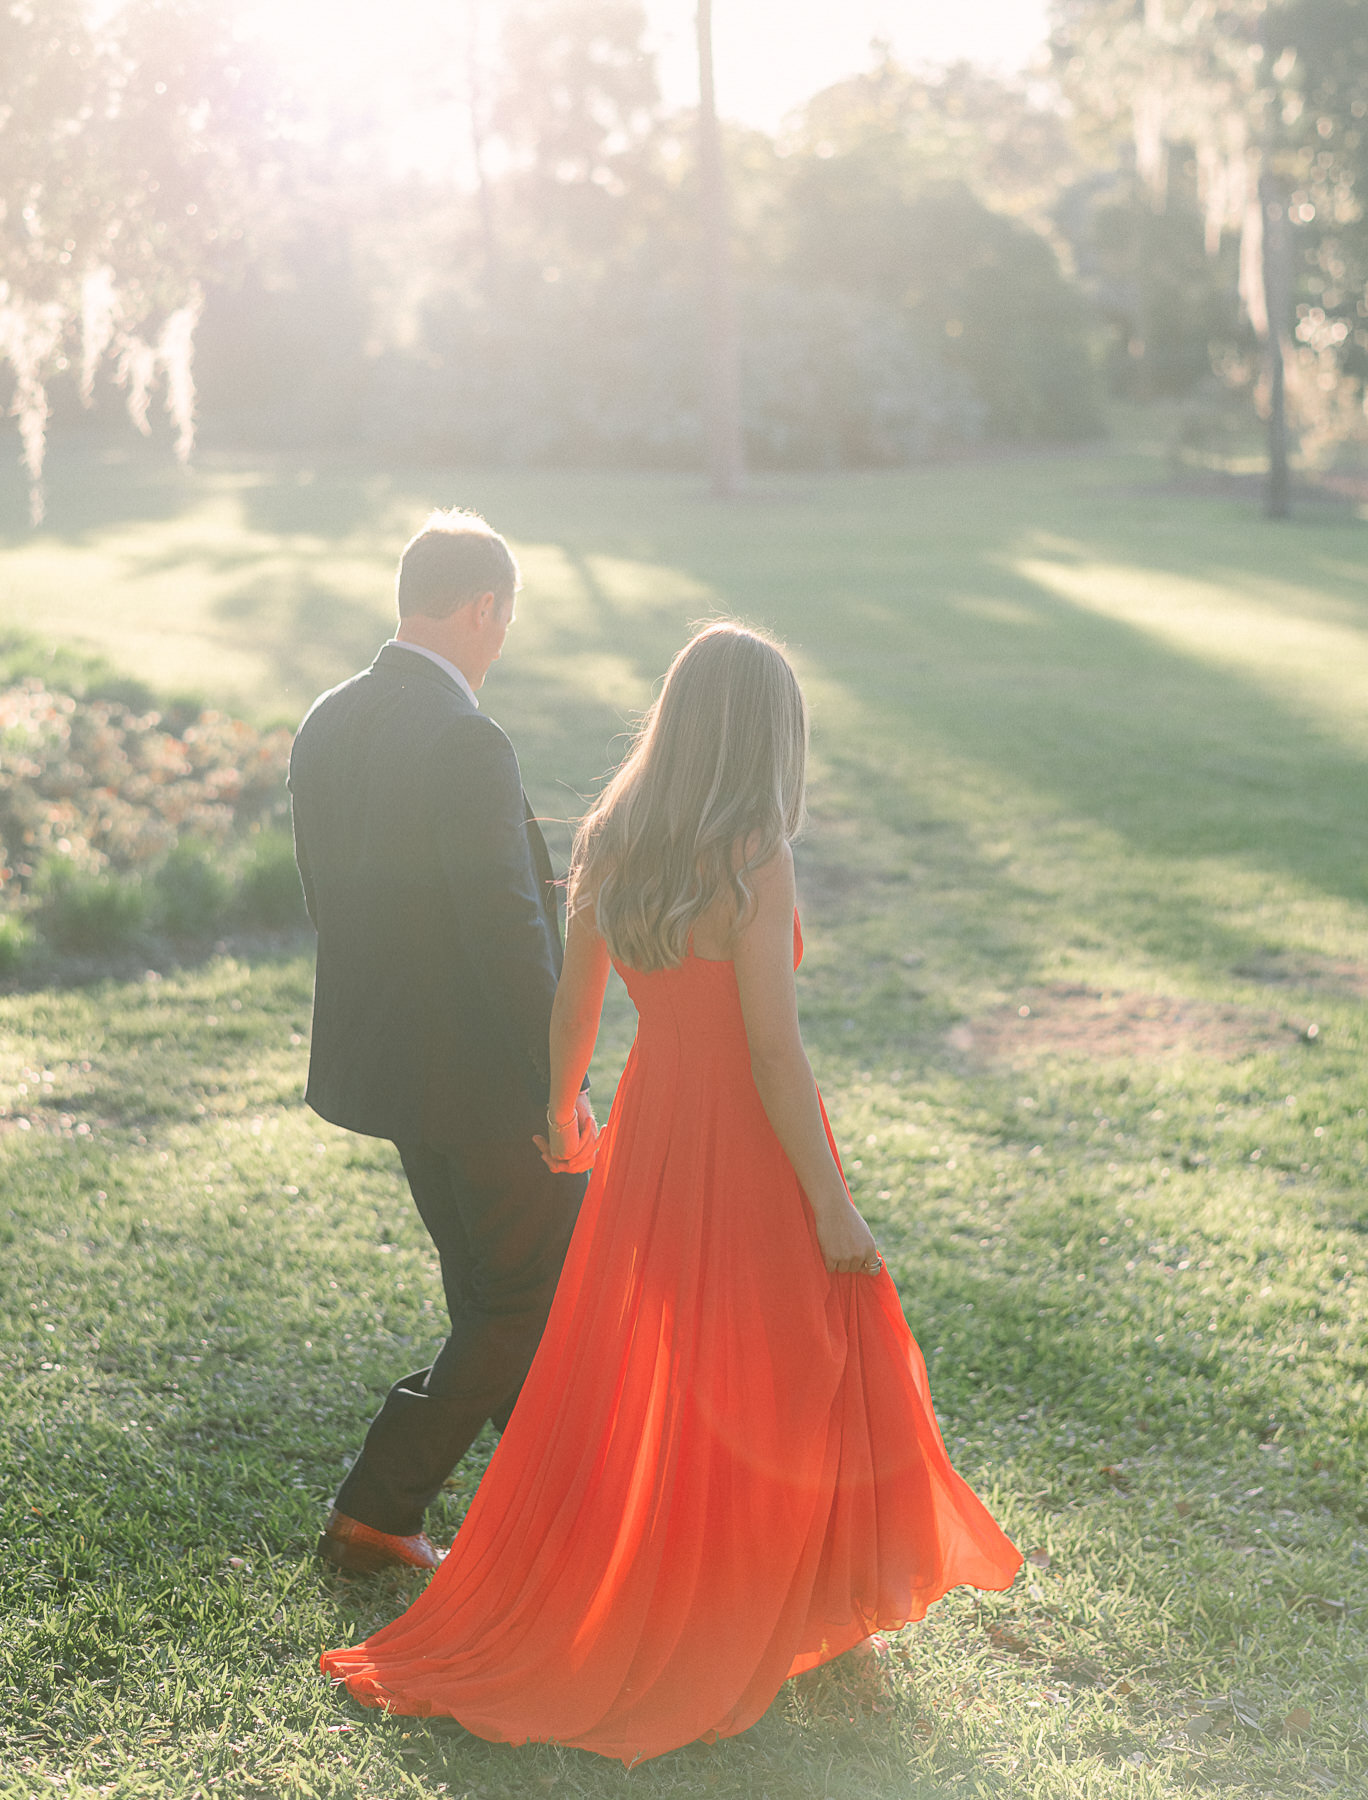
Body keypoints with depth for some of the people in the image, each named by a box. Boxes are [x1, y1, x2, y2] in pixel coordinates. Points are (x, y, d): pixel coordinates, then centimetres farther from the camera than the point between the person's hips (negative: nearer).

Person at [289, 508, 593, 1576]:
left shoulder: (327, 725, 3)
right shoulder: (466, 744, -23)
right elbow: (509, 934, -23)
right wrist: (562, 1081, -14)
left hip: (388, 1063, 9)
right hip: (486, 1077, -9)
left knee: (489, 1292, 20)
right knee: (542, 1297, 9)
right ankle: (377, 1510, 10)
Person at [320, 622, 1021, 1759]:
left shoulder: (610, 843, -1)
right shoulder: (752, 857, -20)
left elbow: (573, 1007, 10)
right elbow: (773, 1048, -21)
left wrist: (562, 1115, 27)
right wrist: (832, 1201, -15)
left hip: (648, 1132, 6)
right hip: (748, 1150, -6)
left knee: (631, 1383, 19)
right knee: (782, 1387, 13)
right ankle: (773, 1612, 28)